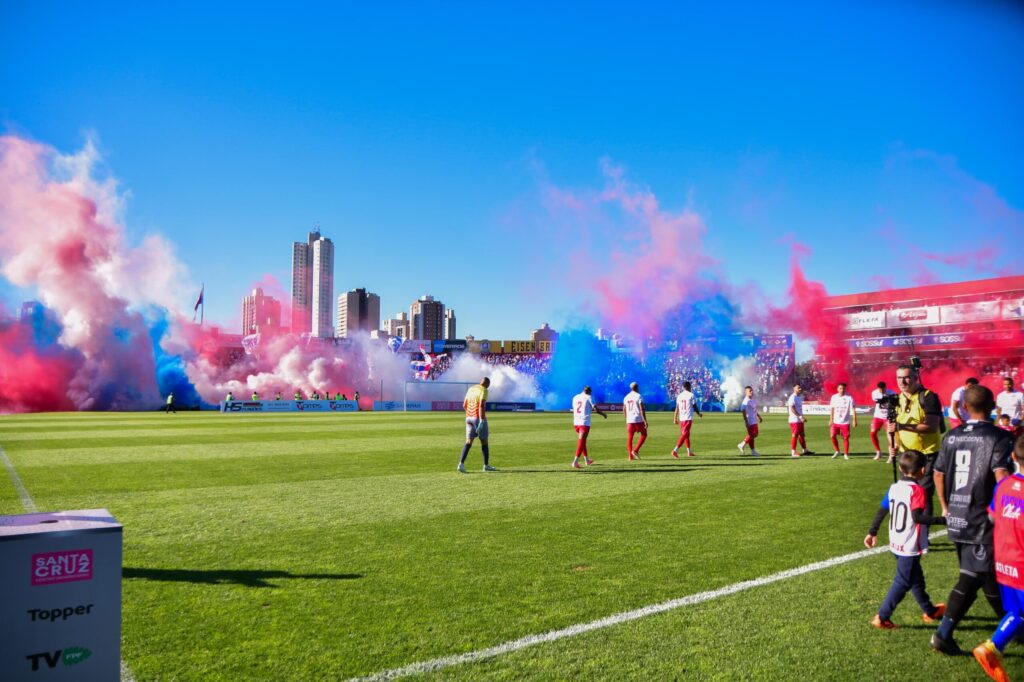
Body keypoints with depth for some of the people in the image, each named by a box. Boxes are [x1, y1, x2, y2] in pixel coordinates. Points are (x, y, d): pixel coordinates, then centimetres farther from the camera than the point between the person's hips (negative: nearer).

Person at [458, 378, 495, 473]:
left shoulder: (470, 389, 14)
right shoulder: (484, 390, -9)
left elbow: (464, 405, 16)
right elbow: (481, 405, -22)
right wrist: (482, 420, -25)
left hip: (469, 418, 6)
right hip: (479, 418, -6)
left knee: (469, 442, 3)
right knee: (484, 441, 8)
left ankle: (461, 464, -13)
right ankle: (486, 465, 16)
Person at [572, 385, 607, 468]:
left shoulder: (575, 397, 14)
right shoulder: (588, 397, -1)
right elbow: (596, 409, -8)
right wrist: (604, 414, 10)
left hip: (576, 422, 6)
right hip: (585, 422, -6)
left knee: (582, 441, 19)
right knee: (581, 442, -4)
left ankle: (587, 460, 29)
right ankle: (575, 461, -13)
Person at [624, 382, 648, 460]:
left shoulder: (626, 397, 12)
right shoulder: (639, 396, -6)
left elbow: (624, 410, 16)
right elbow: (642, 409, -13)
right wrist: (645, 421, -13)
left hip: (629, 420, 5)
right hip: (638, 419, -5)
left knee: (629, 437, 8)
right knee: (644, 434, 10)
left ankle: (631, 455, 5)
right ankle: (635, 450, -3)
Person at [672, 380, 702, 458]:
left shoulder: (679, 396, 9)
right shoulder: (691, 395, -6)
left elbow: (677, 408, 8)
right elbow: (695, 407, -2)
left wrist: (675, 419, 12)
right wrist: (699, 414, 16)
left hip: (681, 418, 6)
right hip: (688, 418, -6)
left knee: (686, 434, 17)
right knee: (684, 434, -9)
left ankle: (689, 452, 24)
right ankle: (675, 450, -21)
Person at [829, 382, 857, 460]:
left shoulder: (849, 398, -6)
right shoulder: (834, 397, 4)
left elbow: (853, 410, -7)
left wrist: (854, 420, -12)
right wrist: (831, 419, 10)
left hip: (845, 422, -3)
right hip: (835, 421, 3)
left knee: (846, 438, 0)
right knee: (832, 436, -5)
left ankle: (846, 454, 13)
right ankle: (837, 451, 14)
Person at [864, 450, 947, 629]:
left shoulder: (893, 487, 3)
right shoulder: (917, 490, -17)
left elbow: (881, 511, 7)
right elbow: (918, 517, -27)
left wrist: (872, 533, 15)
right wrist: (943, 520, -25)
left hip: (896, 544, 8)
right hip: (910, 547, -8)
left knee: (916, 578, 23)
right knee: (902, 583, 2)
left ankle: (930, 611, 39)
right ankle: (882, 617, 3)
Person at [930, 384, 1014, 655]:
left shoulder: (951, 437, 7)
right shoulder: (999, 437, -11)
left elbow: (939, 474, 12)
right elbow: (1002, 477, -22)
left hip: (956, 519, 6)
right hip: (983, 521, -6)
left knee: (989, 574, 19)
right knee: (971, 578, 4)